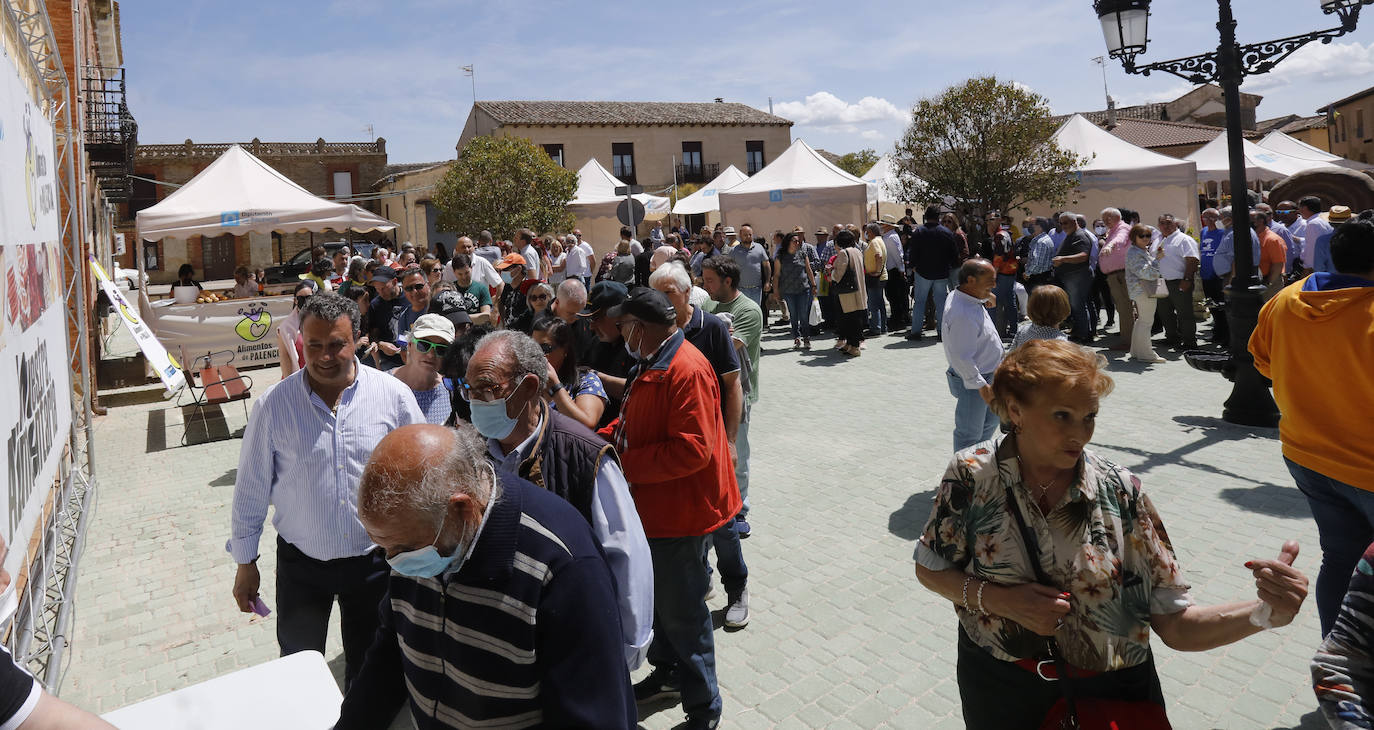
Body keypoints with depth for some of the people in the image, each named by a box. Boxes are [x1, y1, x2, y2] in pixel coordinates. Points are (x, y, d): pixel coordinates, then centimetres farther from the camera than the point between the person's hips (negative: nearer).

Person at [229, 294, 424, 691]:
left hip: (375, 559, 0)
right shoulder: (273, 405, -10)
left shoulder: (394, 395, -11)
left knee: (370, 665, 19)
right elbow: (251, 489, 0)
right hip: (301, 564, 0)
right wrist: (245, 562, 5)